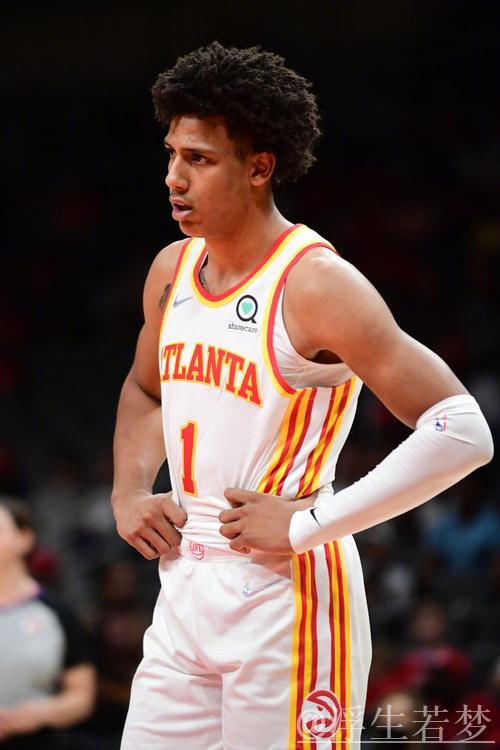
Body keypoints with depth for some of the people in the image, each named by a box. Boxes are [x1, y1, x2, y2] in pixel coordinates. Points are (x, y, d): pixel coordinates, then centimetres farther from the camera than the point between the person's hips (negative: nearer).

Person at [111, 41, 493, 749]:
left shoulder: (317, 285, -16)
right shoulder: (171, 271, 8)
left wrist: (308, 524, -20)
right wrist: (128, 491, 11)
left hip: (285, 594, -7)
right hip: (185, 591, 7)